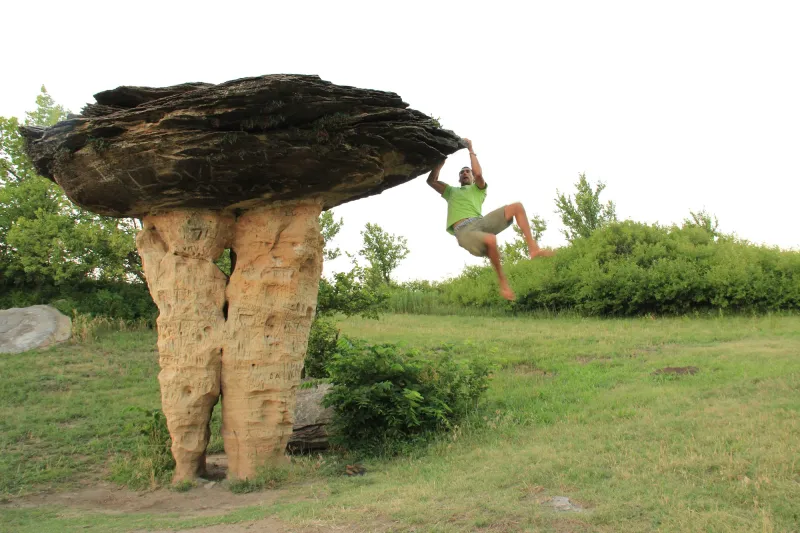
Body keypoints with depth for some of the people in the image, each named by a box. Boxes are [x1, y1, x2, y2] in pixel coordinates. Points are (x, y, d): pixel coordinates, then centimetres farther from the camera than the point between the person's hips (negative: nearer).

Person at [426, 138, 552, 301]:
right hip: (464, 231, -3)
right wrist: (442, 160, 27)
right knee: (490, 240, -40)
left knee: (517, 207, -14)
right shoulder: (451, 191, 35)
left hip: (481, 222, 3)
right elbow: (431, 180, 26)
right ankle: (502, 280, -22)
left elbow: (478, 174, 8)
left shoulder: (478, 188, 30)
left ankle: (533, 247, -14)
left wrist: (471, 150, 14)